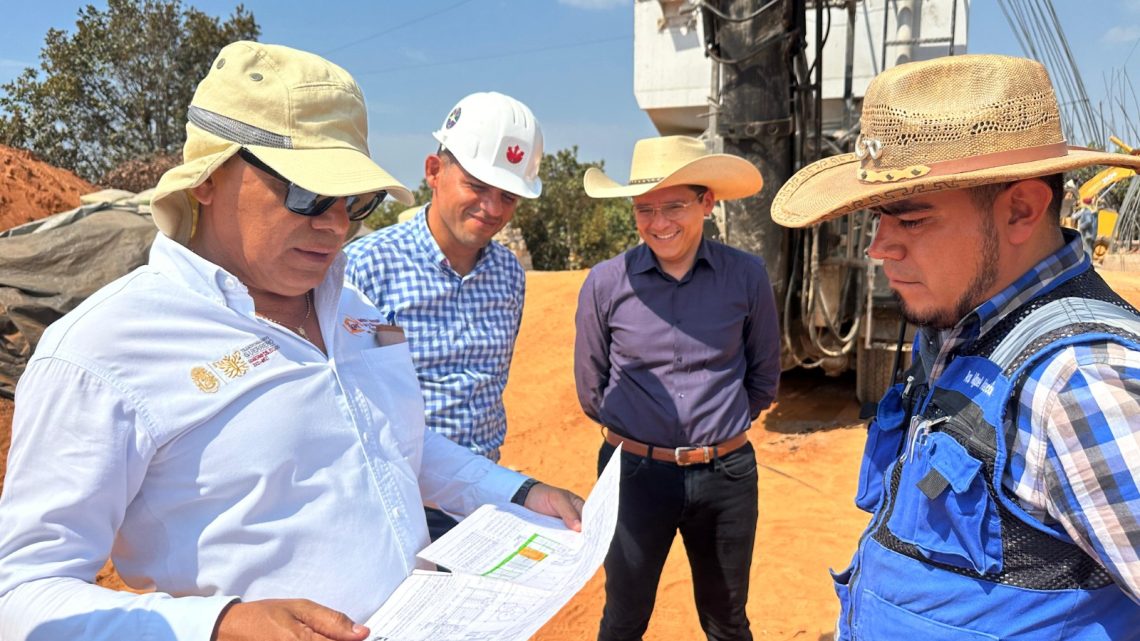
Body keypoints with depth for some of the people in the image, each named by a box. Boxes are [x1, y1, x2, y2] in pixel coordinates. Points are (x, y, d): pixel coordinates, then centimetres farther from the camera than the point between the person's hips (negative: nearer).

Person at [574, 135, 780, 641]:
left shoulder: (746, 275, -6)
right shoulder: (606, 283, -8)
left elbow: (764, 375, 8)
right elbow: (591, 385, 5)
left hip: (726, 473, 1)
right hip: (635, 471, -1)